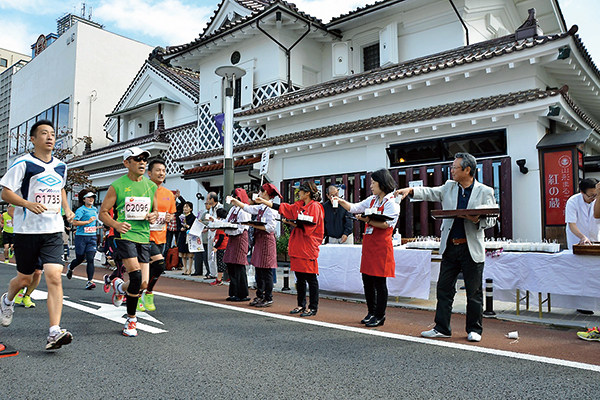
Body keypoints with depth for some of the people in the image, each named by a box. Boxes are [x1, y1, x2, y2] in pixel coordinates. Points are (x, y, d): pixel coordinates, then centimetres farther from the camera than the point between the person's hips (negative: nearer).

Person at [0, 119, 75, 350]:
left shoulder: (61, 166, 11)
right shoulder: (23, 163, -4)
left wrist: (67, 209, 14)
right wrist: (28, 203, -22)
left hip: (53, 231, 3)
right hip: (27, 230, -3)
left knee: (54, 277, -11)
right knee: (25, 279, 11)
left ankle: (54, 333, -13)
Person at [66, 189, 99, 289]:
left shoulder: (95, 209, 14)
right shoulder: (81, 210, -7)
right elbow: (74, 223, -18)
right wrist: (88, 222, -20)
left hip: (92, 237, 4)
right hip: (81, 237, -4)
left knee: (90, 259, -8)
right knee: (80, 259, 10)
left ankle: (90, 281, -10)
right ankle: (70, 267, 45)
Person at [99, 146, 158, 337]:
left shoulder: (151, 186, 10)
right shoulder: (117, 186, -1)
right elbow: (103, 212, 1)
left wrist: (153, 216, -4)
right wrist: (116, 224, -18)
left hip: (143, 237, 5)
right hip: (125, 235, -4)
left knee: (144, 283, 1)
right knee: (136, 277, -17)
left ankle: (119, 287, 37)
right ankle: (131, 320, 5)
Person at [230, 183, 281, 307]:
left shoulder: (271, 208, -14)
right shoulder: (261, 207, 13)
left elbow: (270, 227, -20)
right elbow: (248, 208, 27)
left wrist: (254, 225, -18)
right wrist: (236, 202, 33)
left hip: (267, 240, -9)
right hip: (259, 240, 9)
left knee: (266, 270, -4)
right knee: (259, 270, 13)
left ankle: (268, 298, 4)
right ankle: (260, 296, 22)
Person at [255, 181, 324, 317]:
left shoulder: (315, 206, -7)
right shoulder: (298, 205, 16)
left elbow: (310, 225, -16)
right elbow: (282, 208, 18)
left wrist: (295, 224, -14)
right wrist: (264, 201, 18)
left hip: (308, 246, -8)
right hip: (297, 245, 8)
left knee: (311, 278, -3)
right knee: (299, 277, 12)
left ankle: (313, 307, 4)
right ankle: (301, 305, 21)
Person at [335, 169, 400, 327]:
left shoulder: (391, 202, -6)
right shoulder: (372, 200, 17)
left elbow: (386, 224, -16)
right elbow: (354, 208, 20)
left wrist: (367, 220, -26)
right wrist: (341, 201, 6)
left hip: (381, 246, -7)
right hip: (368, 244, 8)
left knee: (379, 282, -1)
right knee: (367, 280, 10)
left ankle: (380, 316, 10)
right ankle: (371, 312, 24)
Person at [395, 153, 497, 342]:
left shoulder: (484, 191, -1)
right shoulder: (449, 187, 10)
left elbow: (492, 219, -3)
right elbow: (430, 193, 3)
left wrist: (477, 220, -23)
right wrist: (411, 190, -14)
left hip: (472, 248, -3)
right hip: (450, 247, 4)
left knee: (474, 291, 6)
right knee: (444, 289, 7)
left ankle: (474, 330, 23)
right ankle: (441, 328, 18)